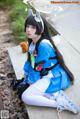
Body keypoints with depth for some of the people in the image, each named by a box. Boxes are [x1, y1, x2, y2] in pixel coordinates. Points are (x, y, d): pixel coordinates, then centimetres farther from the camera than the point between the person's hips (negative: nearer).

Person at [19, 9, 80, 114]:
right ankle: (55, 95, -9)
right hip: (46, 75, 9)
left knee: (25, 97, -18)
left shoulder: (43, 45, -24)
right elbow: (30, 62, 10)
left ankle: (61, 103, -16)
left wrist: (27, 83, -7)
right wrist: (25, 79, 6)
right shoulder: (33, 42, 4)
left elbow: (37, 69, -20)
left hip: (54, 77, -9)